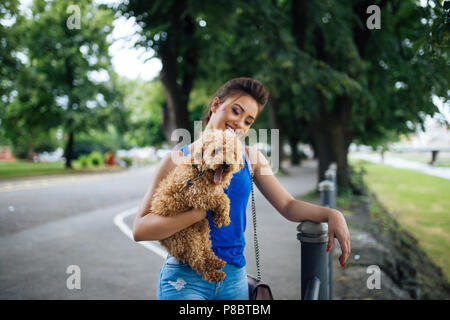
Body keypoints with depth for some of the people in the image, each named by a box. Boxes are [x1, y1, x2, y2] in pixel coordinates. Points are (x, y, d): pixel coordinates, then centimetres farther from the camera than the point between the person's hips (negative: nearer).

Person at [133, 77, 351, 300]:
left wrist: (331, 214, -13)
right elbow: (140, 229, -13)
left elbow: (288, 206, 4)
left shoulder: (250, 157, 7)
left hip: (234, 277, 4)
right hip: (185, 279, -4)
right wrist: (202, 211, -22)